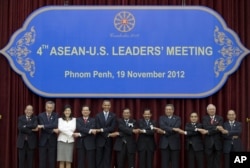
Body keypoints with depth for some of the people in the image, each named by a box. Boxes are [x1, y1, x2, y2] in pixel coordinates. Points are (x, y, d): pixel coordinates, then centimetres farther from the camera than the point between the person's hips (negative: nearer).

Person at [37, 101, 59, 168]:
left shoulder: (56, 115, 3)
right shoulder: (41, 115, 2)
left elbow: (55, 125, -16)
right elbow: (42, 127, -9)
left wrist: (43, 126, -23)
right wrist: (53, 130, -19)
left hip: (52, 141, 0)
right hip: (43, 141, 0)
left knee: (52, 161, 3)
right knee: (42, 161, 2)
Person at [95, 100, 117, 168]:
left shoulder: (113, 116, 4)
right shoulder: (98, 115, 4)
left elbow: (112, 128, -7)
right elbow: (98, 128, -5)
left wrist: (102, 130, -15)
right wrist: (106, 134, -14)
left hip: (109, 140, 1)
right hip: (100, 140, 0)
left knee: (107, 159, 4)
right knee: (99, 159, 2)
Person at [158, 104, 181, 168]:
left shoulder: (177, 118, 6)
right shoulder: (161, 118, 9)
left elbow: (176, 128, -11)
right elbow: (162, 126, -11)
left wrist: (164, 132, -15)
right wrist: (172, 128, -22)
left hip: (174, 143, 0)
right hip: (164, 143, 1)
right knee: (165, 163, 1)